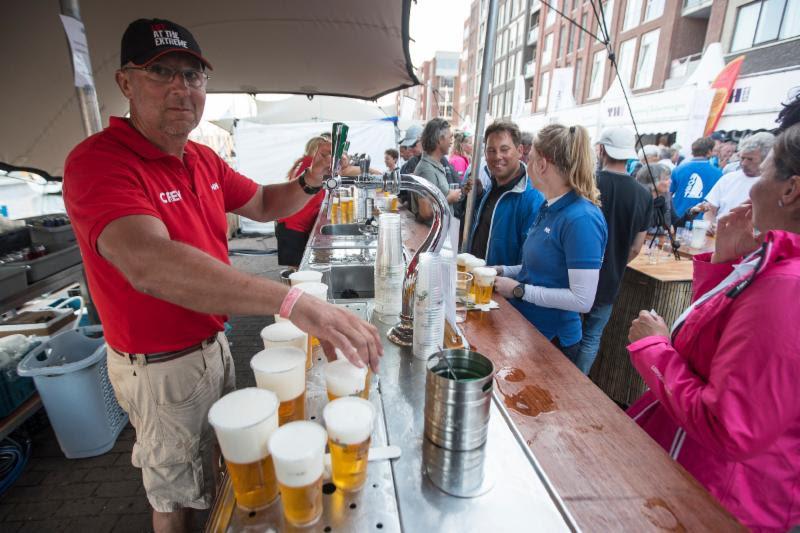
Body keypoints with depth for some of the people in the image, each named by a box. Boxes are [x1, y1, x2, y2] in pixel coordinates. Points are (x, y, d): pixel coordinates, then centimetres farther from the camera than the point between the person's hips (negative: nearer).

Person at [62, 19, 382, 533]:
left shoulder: (205, 160, 1)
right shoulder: (98, 161, -26)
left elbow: (263, 205, 12)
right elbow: (149, 263, -44)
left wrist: (308, 182, -10)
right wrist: (294, 303, -55)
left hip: (212, 343, 8)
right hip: (162, 368, -8)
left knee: (222, 458, 31)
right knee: (179, 490, 18)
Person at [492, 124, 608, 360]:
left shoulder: (582, 218, -23)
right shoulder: (550, 207, 3)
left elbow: (583, 300, -24)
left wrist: (519, 290, -21)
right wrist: (504, 271, 2)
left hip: (551, 340, -8)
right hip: (523, 328, 8)